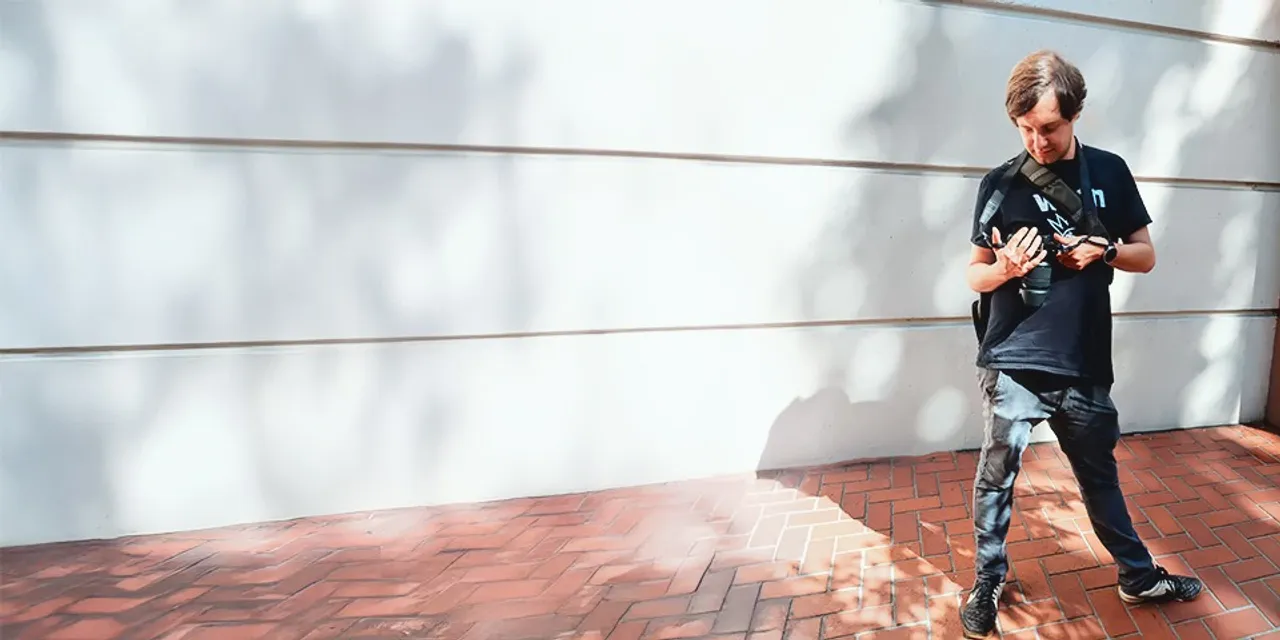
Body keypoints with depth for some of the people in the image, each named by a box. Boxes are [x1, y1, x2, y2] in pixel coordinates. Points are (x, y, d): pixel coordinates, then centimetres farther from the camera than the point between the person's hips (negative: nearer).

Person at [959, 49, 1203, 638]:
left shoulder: (1109, 171, 4)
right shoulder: (1000, 183, -4)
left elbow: (1146, 255, 10)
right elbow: (975, 275, 1)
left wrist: (1104, 249, -10)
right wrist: (1005, 267, -21)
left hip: (1084, 366, 3)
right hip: (1012, 365, -2)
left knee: (1100, 475, 19)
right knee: (996, 478, 6)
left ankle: (1138, 577, 39)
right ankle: (987, 585, 24)